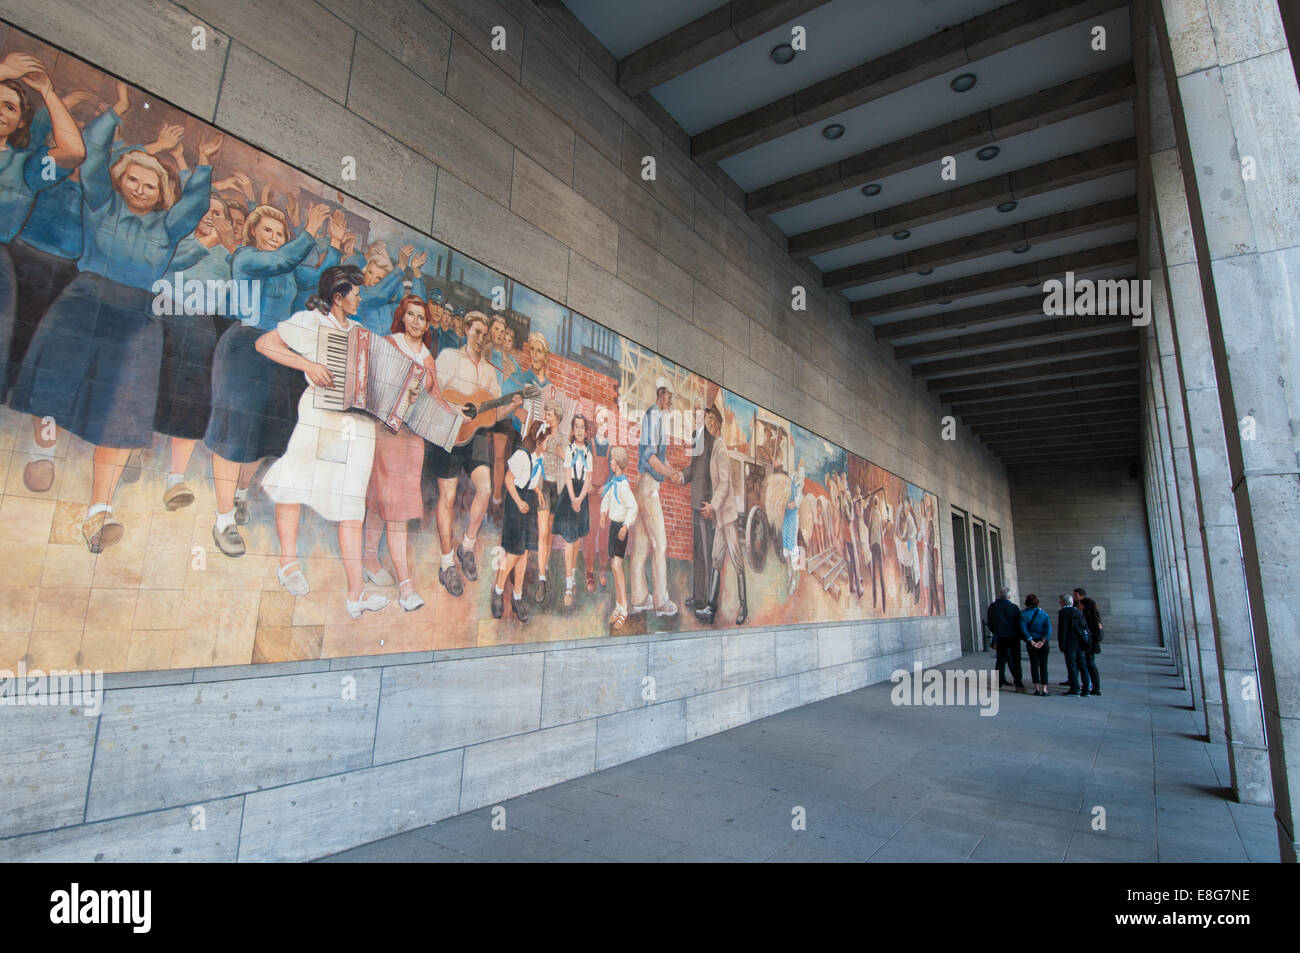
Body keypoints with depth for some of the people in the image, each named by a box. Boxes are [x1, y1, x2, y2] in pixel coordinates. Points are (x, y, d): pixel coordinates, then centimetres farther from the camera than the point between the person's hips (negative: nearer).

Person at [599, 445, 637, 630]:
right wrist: (603, 512, 4)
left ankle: (623, 610, -10)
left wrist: (626, 526, -37)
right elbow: (606, 496, 20)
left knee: (617, 566, -15)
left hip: (620, 527, -9)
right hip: (613, 525, 9)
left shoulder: (623, 485, -20)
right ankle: (618, 607, 22)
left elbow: (633, 508, -27)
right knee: (613, 565, 12)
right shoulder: (613, 480, 8)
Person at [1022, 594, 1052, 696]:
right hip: (1043, 643, 0)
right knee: (1043, 665, 5)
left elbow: (1024, 629, -14)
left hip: (1031, 643, 0)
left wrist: (1031, 641, -14)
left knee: (1034, 664, 8)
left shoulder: (1023, 614, -4)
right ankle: (1044, 689, -1)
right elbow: (1048, 629, -11)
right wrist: (1043, 641, -15)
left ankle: (1037, 688, 6)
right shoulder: (1044, 614, -1)